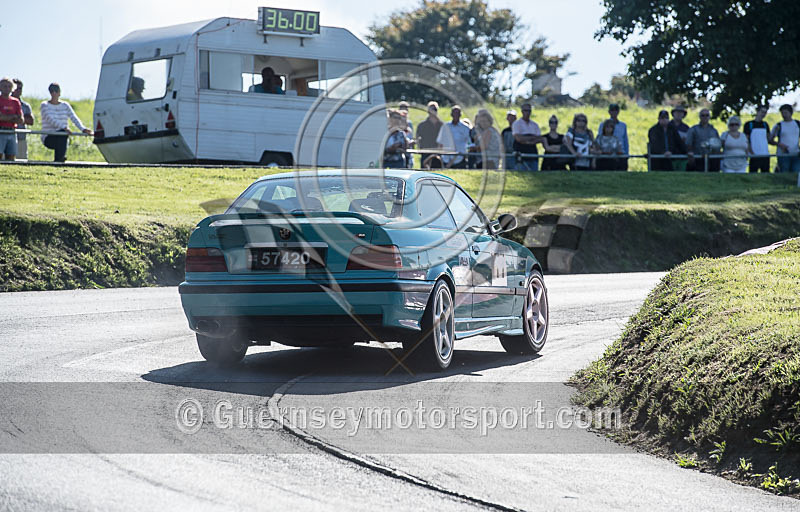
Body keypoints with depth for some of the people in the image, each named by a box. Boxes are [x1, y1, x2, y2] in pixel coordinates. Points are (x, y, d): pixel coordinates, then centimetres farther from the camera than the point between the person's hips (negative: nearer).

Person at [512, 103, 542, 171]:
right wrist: (533, 137, -5)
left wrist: (530, 142, -12)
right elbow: (518, 138, -13)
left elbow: (540, 139, 7)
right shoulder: (517, 124, 0)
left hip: (533, 154, 5)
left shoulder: (534, 125, 15)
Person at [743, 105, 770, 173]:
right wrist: (751, 152, -13)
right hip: (754, 155, -5)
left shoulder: (765, 125, 15)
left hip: (765, 154, 5)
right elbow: (746, 141, -2)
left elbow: (769, 139, 14)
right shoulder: (749, 124, 1)